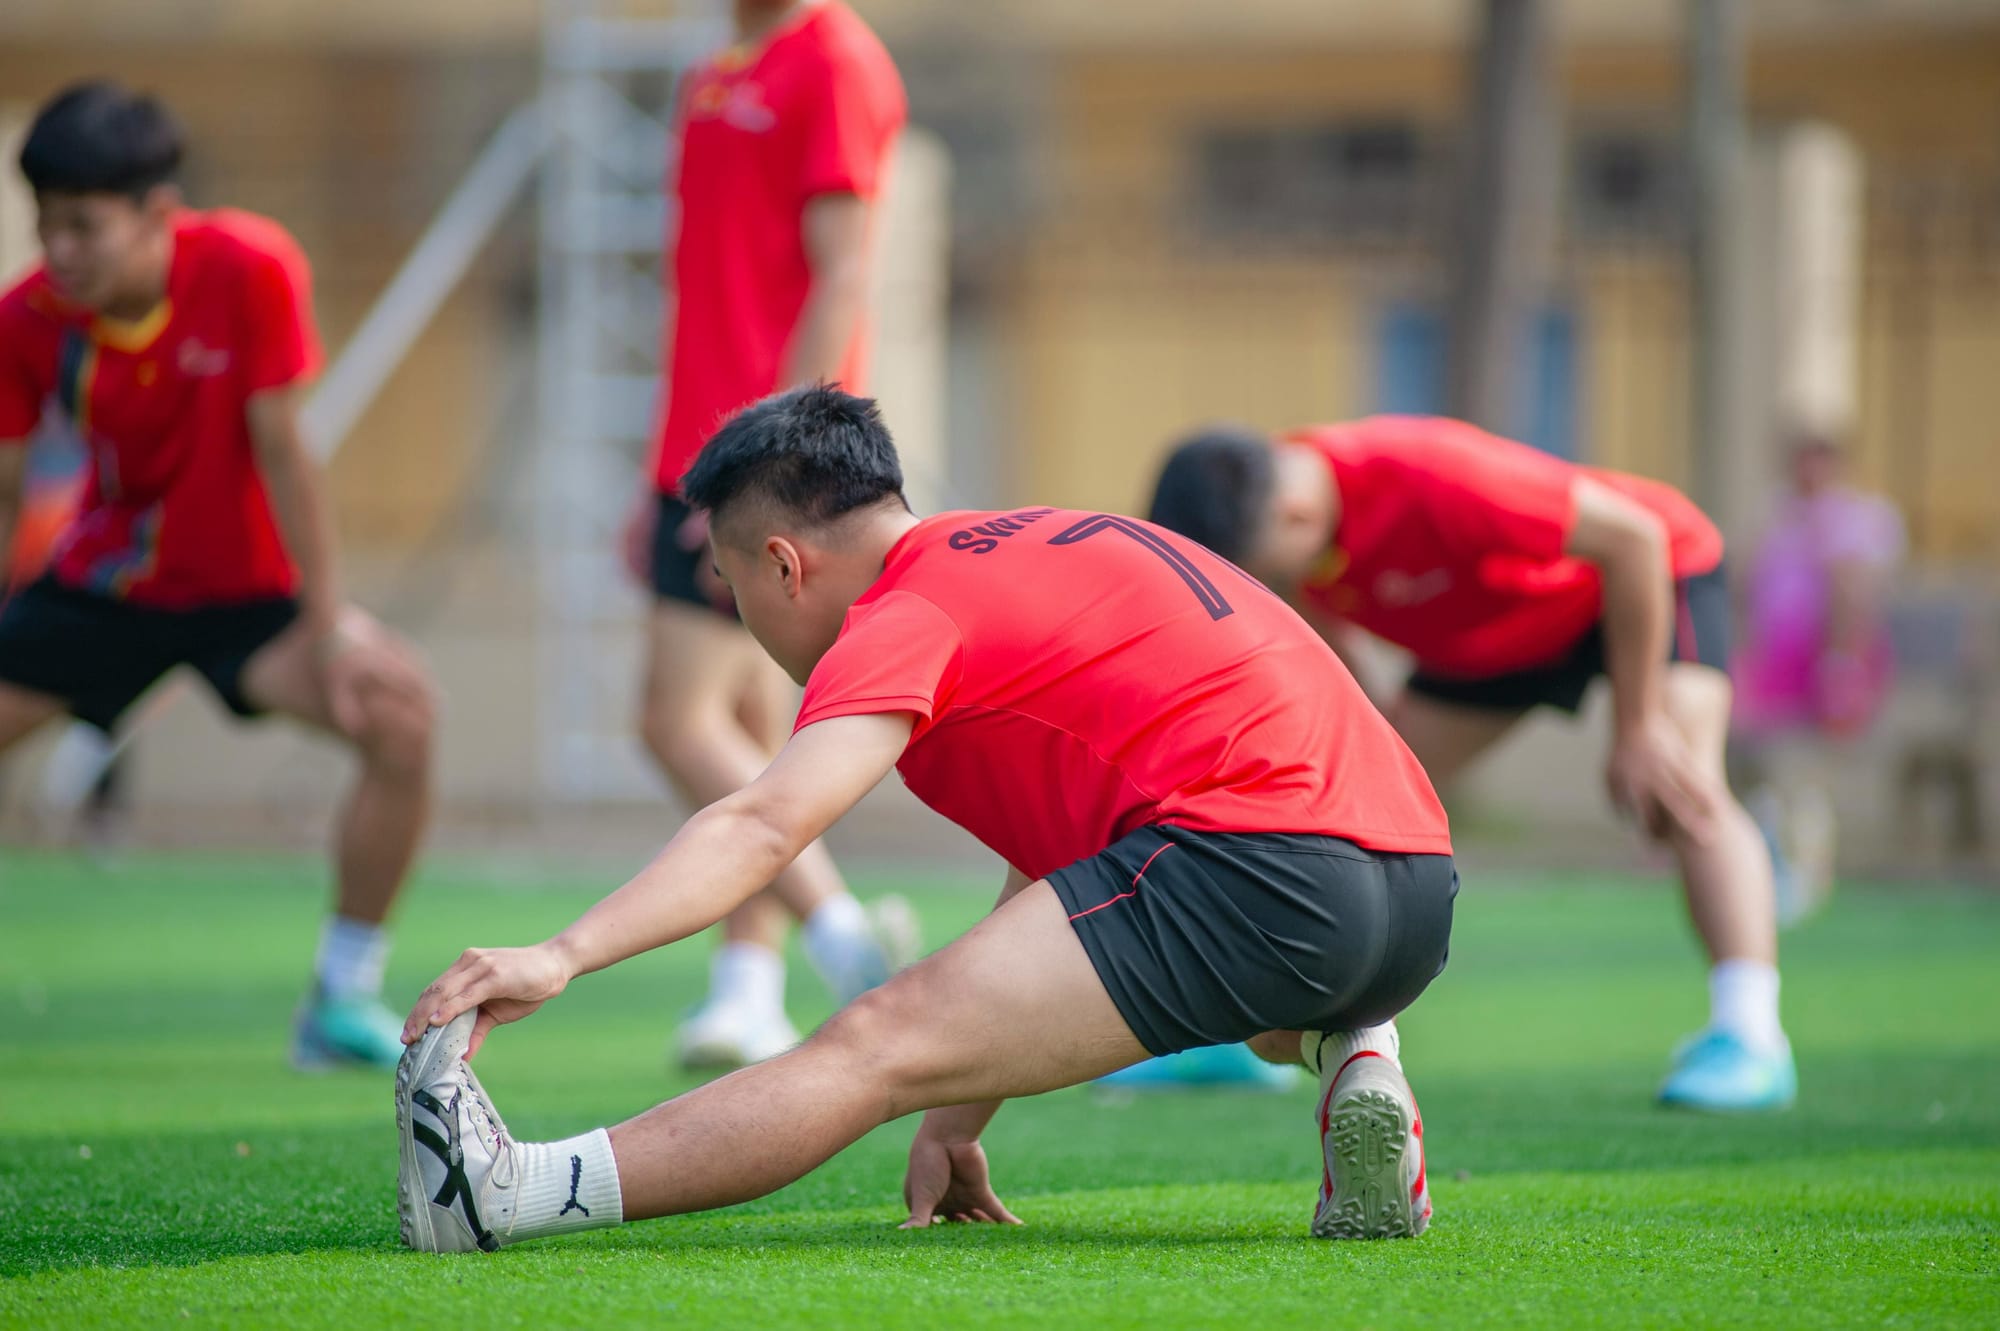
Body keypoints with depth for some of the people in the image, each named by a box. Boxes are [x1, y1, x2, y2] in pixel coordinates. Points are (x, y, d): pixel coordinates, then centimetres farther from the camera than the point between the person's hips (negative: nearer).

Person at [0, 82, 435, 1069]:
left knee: (398, 714, -26)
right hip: (100, 581, 3)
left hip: (246, 584, -2)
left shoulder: (248, 271, -24)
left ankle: (343, 1001, -13)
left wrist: (329, 621, -20)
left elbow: (278, 446, -20)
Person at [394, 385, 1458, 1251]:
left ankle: (516, 1192, -32)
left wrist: (561, 957, -27)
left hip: (1251, 859, -9)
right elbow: (1058, 864, 28)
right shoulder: (1025, 549, 27)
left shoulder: (910, 615, -1)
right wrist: (960, 1117, 25)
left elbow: (763, 824, -18)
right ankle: (1345, 1053, 14)